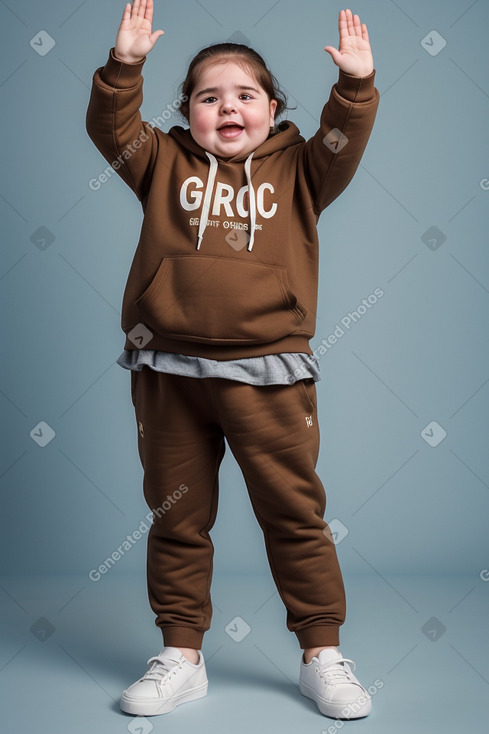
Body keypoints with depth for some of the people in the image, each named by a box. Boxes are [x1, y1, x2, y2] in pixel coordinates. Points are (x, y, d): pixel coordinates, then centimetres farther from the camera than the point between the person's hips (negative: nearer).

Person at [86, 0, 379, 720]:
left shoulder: (296, 170, 12)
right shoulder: (166, 164, 12)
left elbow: (343, 144, -1)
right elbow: (112, 127, 1)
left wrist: (356, 84, -14)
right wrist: (125, 63, -12)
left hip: (269, 375, -1)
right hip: (169, 371, 1)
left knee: (295, 511, 5)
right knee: (176, 517, 9)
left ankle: (322, 654, 20)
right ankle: (181, 656, 24)